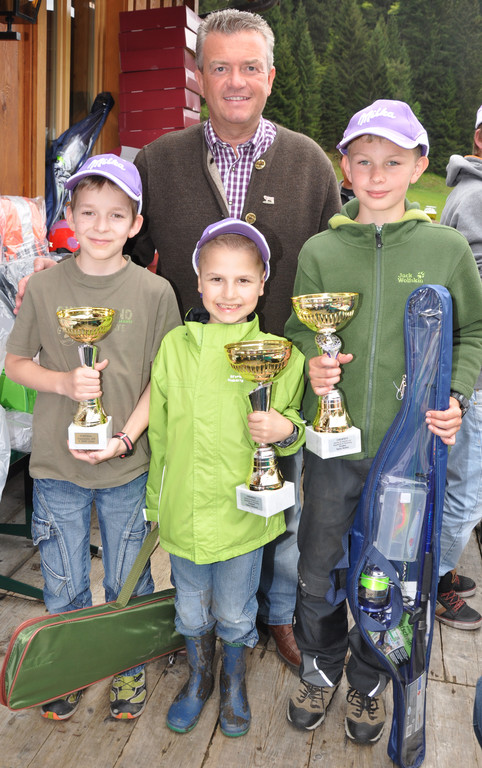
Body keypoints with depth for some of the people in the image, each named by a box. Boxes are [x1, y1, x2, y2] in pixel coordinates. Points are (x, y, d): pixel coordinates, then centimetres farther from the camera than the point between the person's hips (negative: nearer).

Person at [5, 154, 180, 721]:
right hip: (56, 464, 1)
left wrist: (124, 437, -14)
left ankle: (129, 667, 41)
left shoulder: (154, 292, -5)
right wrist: (64, 382, -14)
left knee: (127, 583, 15)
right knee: (63, 584, 17)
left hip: (128, 465, -1)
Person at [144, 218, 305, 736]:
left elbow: (296, 429, 2)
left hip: (243, 512, -1)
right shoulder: (174, 346, -5)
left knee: (235, 613, 19)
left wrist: (286, 430, -22)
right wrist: (155, 502, 10)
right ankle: (199, 678, 50)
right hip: (183, 511, 2)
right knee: (191, 610, 22)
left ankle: (234, 683, 48)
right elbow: (159, 432, 4)